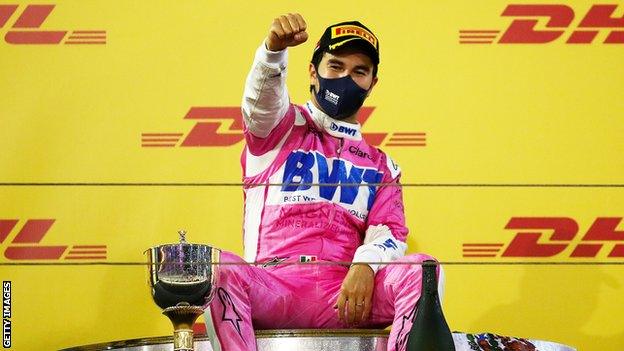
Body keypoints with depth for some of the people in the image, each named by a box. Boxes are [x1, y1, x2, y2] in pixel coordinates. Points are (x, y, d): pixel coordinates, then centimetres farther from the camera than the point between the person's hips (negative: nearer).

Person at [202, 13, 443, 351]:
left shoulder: (381, 165, 24)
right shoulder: (280, 128, 17)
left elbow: (389, 231, 8)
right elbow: (263, 96, -7)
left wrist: (366, 265, -16)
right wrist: (274, 48, -30)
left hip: (345, 296, 2)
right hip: (272, 291, -2)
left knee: (422, 269, -26)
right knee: (219, 268, -34)